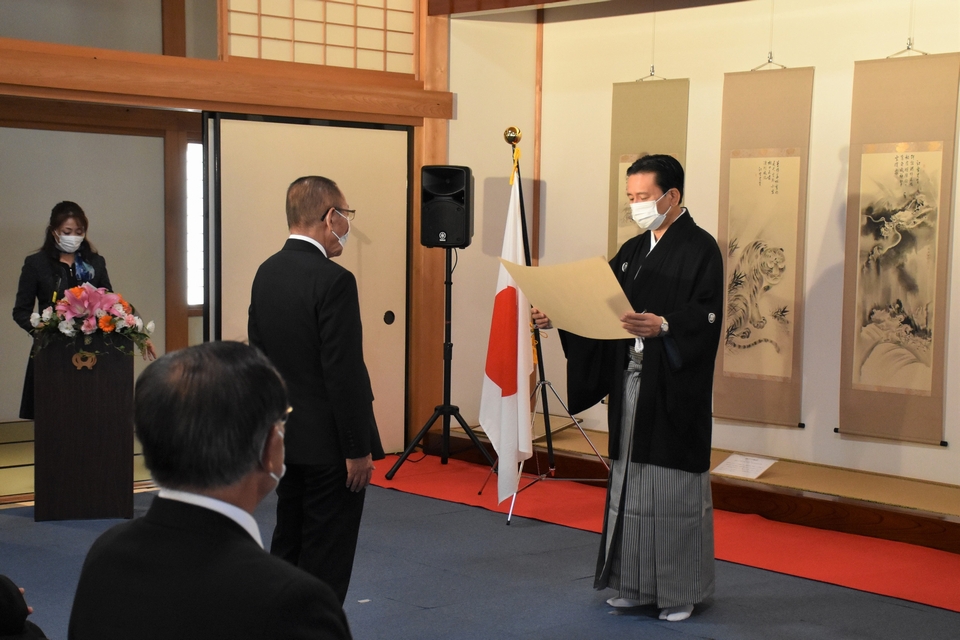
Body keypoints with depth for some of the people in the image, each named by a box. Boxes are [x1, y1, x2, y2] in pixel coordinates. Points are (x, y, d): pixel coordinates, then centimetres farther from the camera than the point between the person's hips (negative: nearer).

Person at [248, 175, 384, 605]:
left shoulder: (267, 272, 5)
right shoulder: (333, 281, -20)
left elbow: (258, 354, 11)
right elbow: (344, 374, -21)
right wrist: (358, 450, -15)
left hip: (285, 436, 8)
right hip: (329, 442, -8)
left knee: (288, 546, 18)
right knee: (327, 555, 2)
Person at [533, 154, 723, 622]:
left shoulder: (700, 248, -7)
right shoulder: (632, 251, 15)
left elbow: (706, 314, -18)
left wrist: (663, 326, -34)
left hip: (676, 389, -7)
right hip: (630, 382, 7)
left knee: (674, 487, -1)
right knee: (631, 481, 10)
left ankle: (681, 589, 12)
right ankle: (636, 583, 21)